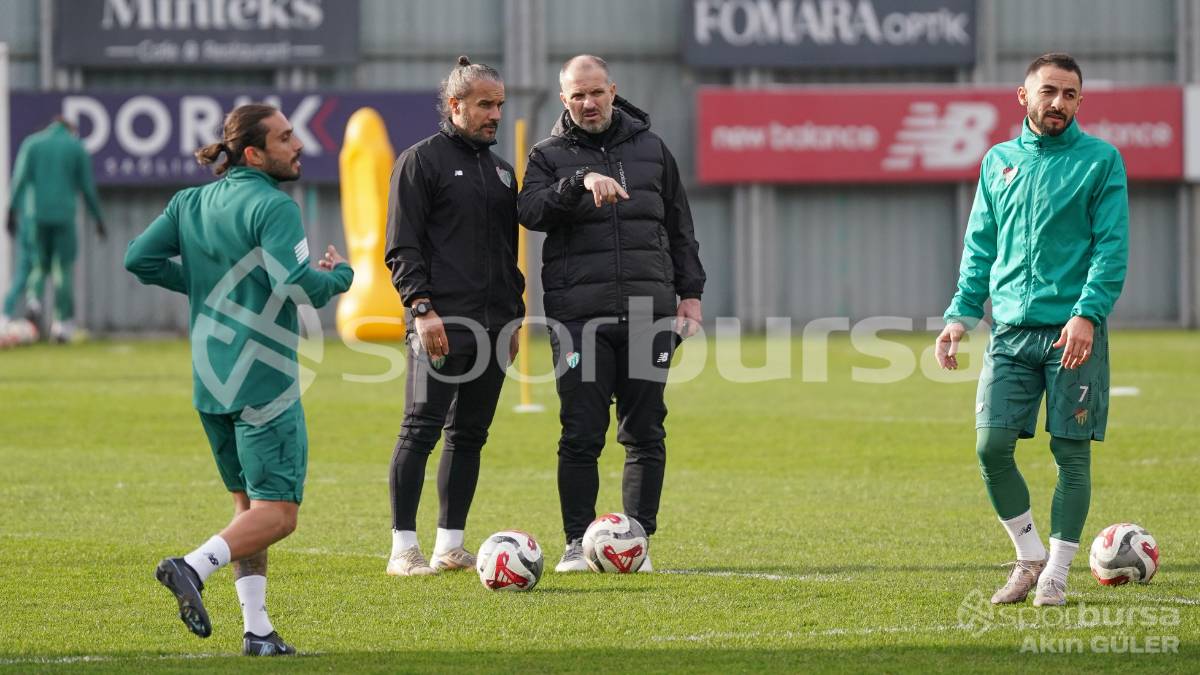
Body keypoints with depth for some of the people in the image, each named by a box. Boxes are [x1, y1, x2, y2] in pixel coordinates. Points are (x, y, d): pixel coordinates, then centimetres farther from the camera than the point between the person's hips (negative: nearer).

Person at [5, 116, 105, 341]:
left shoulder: (32, 143, 8)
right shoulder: (76, 146, 5)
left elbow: (20, 179, 0)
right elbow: (87, 186, 4)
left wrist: (12, 211, 1)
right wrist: (98, 218, 11)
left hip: (35, 214, 1)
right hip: (64, 214, -1)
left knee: (39, 263, 15)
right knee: (64, 267, 3)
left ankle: (34, 299, -12)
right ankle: (63, 321, -3)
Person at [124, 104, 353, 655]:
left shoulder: (191, 202, 10)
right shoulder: (272, 206, -14)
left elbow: (139, 258, 10)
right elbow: (295, 283, -25)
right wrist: (339, 275, -5)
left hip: (210, 381, 8)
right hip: (262, 381, -8)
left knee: (248, 503, 15)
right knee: (278, 512, -4)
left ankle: (257, 629, 10)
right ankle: (195, 567, -23)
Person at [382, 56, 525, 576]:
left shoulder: (500, 170, 20)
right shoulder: (421, 161, -2)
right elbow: (402, 249, -7)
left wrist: (514, 316, 19)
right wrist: (423, 308, -16)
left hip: (491, 327, 7)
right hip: (439, 325, -7)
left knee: (470, 435, 8)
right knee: (421, 430, -9)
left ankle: (450, 544, 13)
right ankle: (403, 548, -8)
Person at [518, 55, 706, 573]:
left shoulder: (650, 148, 14)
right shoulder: (549, 156, 6)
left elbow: (678, 226, 19)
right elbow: (531, 210, -13)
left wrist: (690, 292, 12)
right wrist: (581, 183, -28)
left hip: (649, 312, 2)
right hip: (578, 312, -2)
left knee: (645, 433, 2)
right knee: (581, 434, -4)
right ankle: (578, 541, 3)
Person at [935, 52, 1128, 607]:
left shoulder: (1100, 161, 1)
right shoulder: (999, 161, 14)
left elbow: (1112, 248, -5)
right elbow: (980, 248, 18)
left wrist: (1087, 313, -18)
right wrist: (961, 315, 7)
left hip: (1074, 332, -3)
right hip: (1010, 332, 4)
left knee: (1072, 453, -1)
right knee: (991, 446, -5)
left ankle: (1056, 573, 8)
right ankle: (1029, 556, 13)